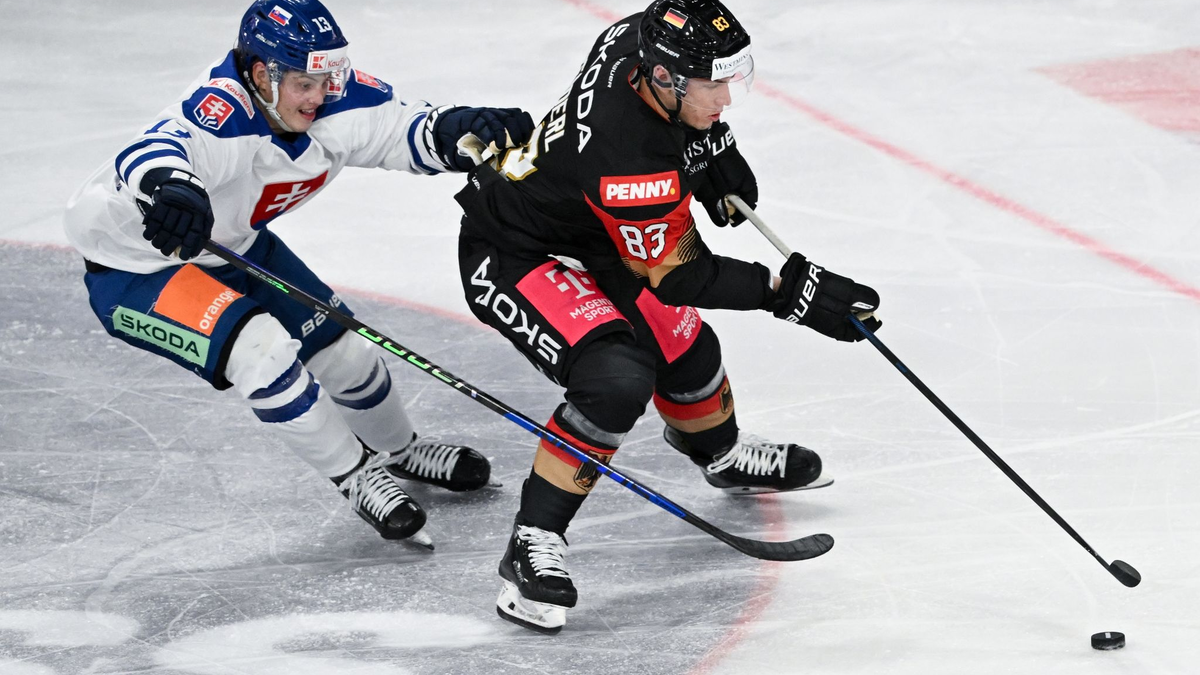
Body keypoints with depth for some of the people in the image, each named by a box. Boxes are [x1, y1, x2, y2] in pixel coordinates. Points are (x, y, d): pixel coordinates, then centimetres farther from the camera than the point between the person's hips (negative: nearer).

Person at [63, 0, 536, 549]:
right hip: (134, 267, -8)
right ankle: (356, 475, -6)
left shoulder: (332, 100, -17)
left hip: (234, 246, 8)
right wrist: (170, 185, -79)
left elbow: (403, 126, -15)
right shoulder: (222, 110, -39)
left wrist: (459, 127, -37)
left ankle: (400, 452, 45)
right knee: (261, 350, -27)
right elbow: (149, 153, -56)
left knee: (340, 347, 15)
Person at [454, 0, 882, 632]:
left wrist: (713, 144, 0)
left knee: (682, 346, 19)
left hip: (586, 235, 9)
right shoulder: (627, 157, -39)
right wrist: (790, 291, -30)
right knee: (617, 379, -27)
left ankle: (723, 455, 52)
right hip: (510, 257, -9)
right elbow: (677, 275, -28)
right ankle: (533, 544, -17)